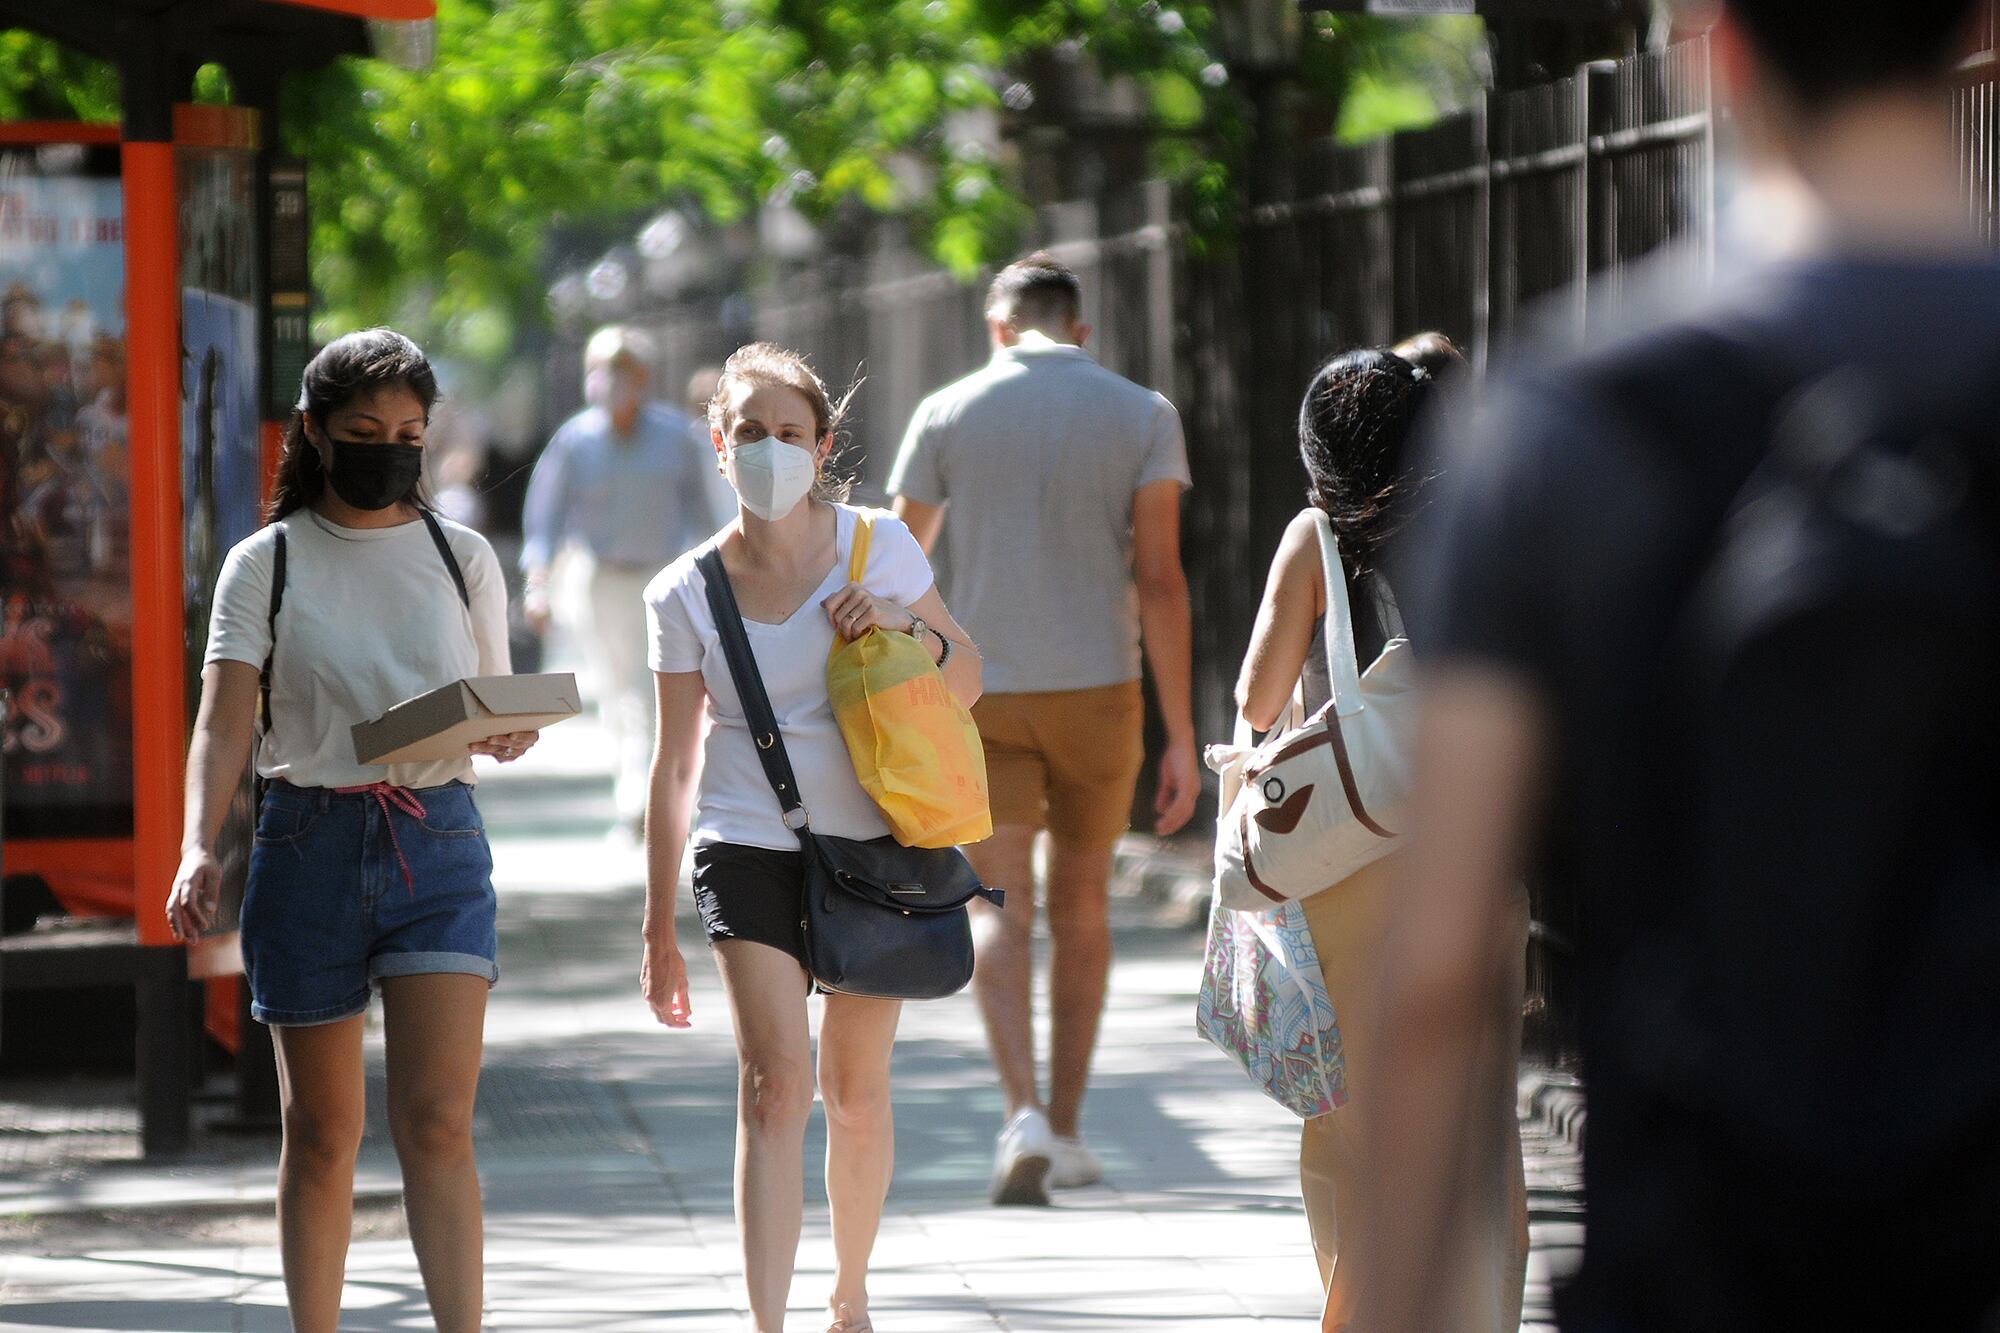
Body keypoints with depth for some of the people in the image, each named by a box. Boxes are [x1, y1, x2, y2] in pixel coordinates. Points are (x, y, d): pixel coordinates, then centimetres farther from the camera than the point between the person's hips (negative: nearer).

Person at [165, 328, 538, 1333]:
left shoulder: (462, 558, 8)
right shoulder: (266, 564, 2)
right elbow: (224, 721, -8)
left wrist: (509, 733, -10)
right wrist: (199, 847, -25)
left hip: (439, 843, 0)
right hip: (310, 843, 0)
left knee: (437, 1122, -11)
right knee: (321, 1132, 7)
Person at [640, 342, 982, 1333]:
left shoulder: (877, 547, -2)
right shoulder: (686, 594, -2)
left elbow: (965, 687, 8)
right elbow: (674, 767, 4)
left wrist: (912, 627, -14)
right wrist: (659, 929, 5)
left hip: (872, 843, 1)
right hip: (749, 848, -1)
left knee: (856, 1094, 9)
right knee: (775, 1080, -16)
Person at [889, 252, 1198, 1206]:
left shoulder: (948, 413, -1)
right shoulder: (1142, 417, -3)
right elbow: (1159, 581, -9)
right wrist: (1181, 737, -8)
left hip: (984, 696, -1)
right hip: (1099, 693, 1)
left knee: (998, 910, -4)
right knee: (1081, 906, 16)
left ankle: (1025, 1117, -24)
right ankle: (1065, 1131, 21)